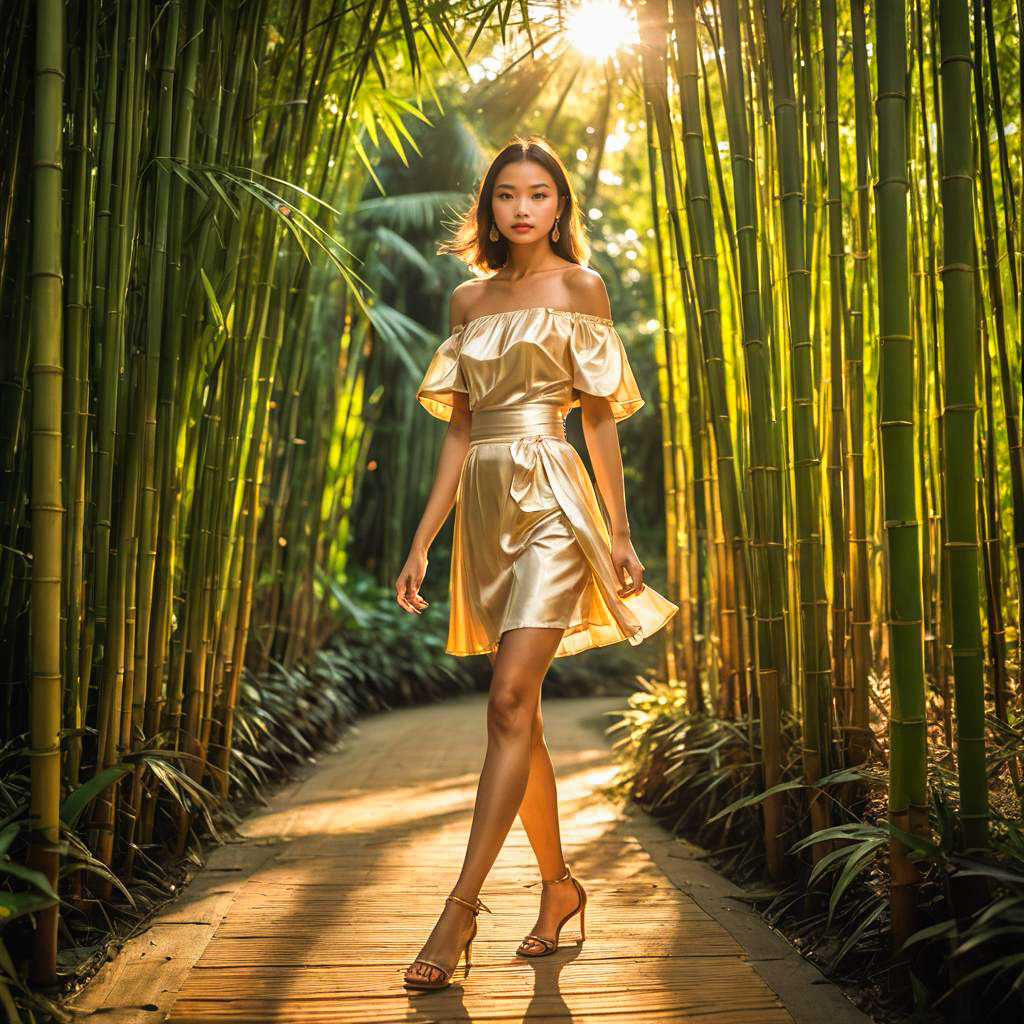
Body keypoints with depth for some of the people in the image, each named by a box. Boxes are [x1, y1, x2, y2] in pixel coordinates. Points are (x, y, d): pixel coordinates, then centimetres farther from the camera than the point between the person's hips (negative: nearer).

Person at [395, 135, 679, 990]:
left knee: (510, 703, -13)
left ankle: (462, 906, -9)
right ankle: (559, 884, 22)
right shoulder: (470, 298, 16)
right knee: (520, 717, 8)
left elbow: (600, 415, 2)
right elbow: (459, 431, 14)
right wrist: (421, 544, 10)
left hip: (552, 502, -5)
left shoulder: (579, 286, 4)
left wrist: (621, 533, -1)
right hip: (486, 508, 6)